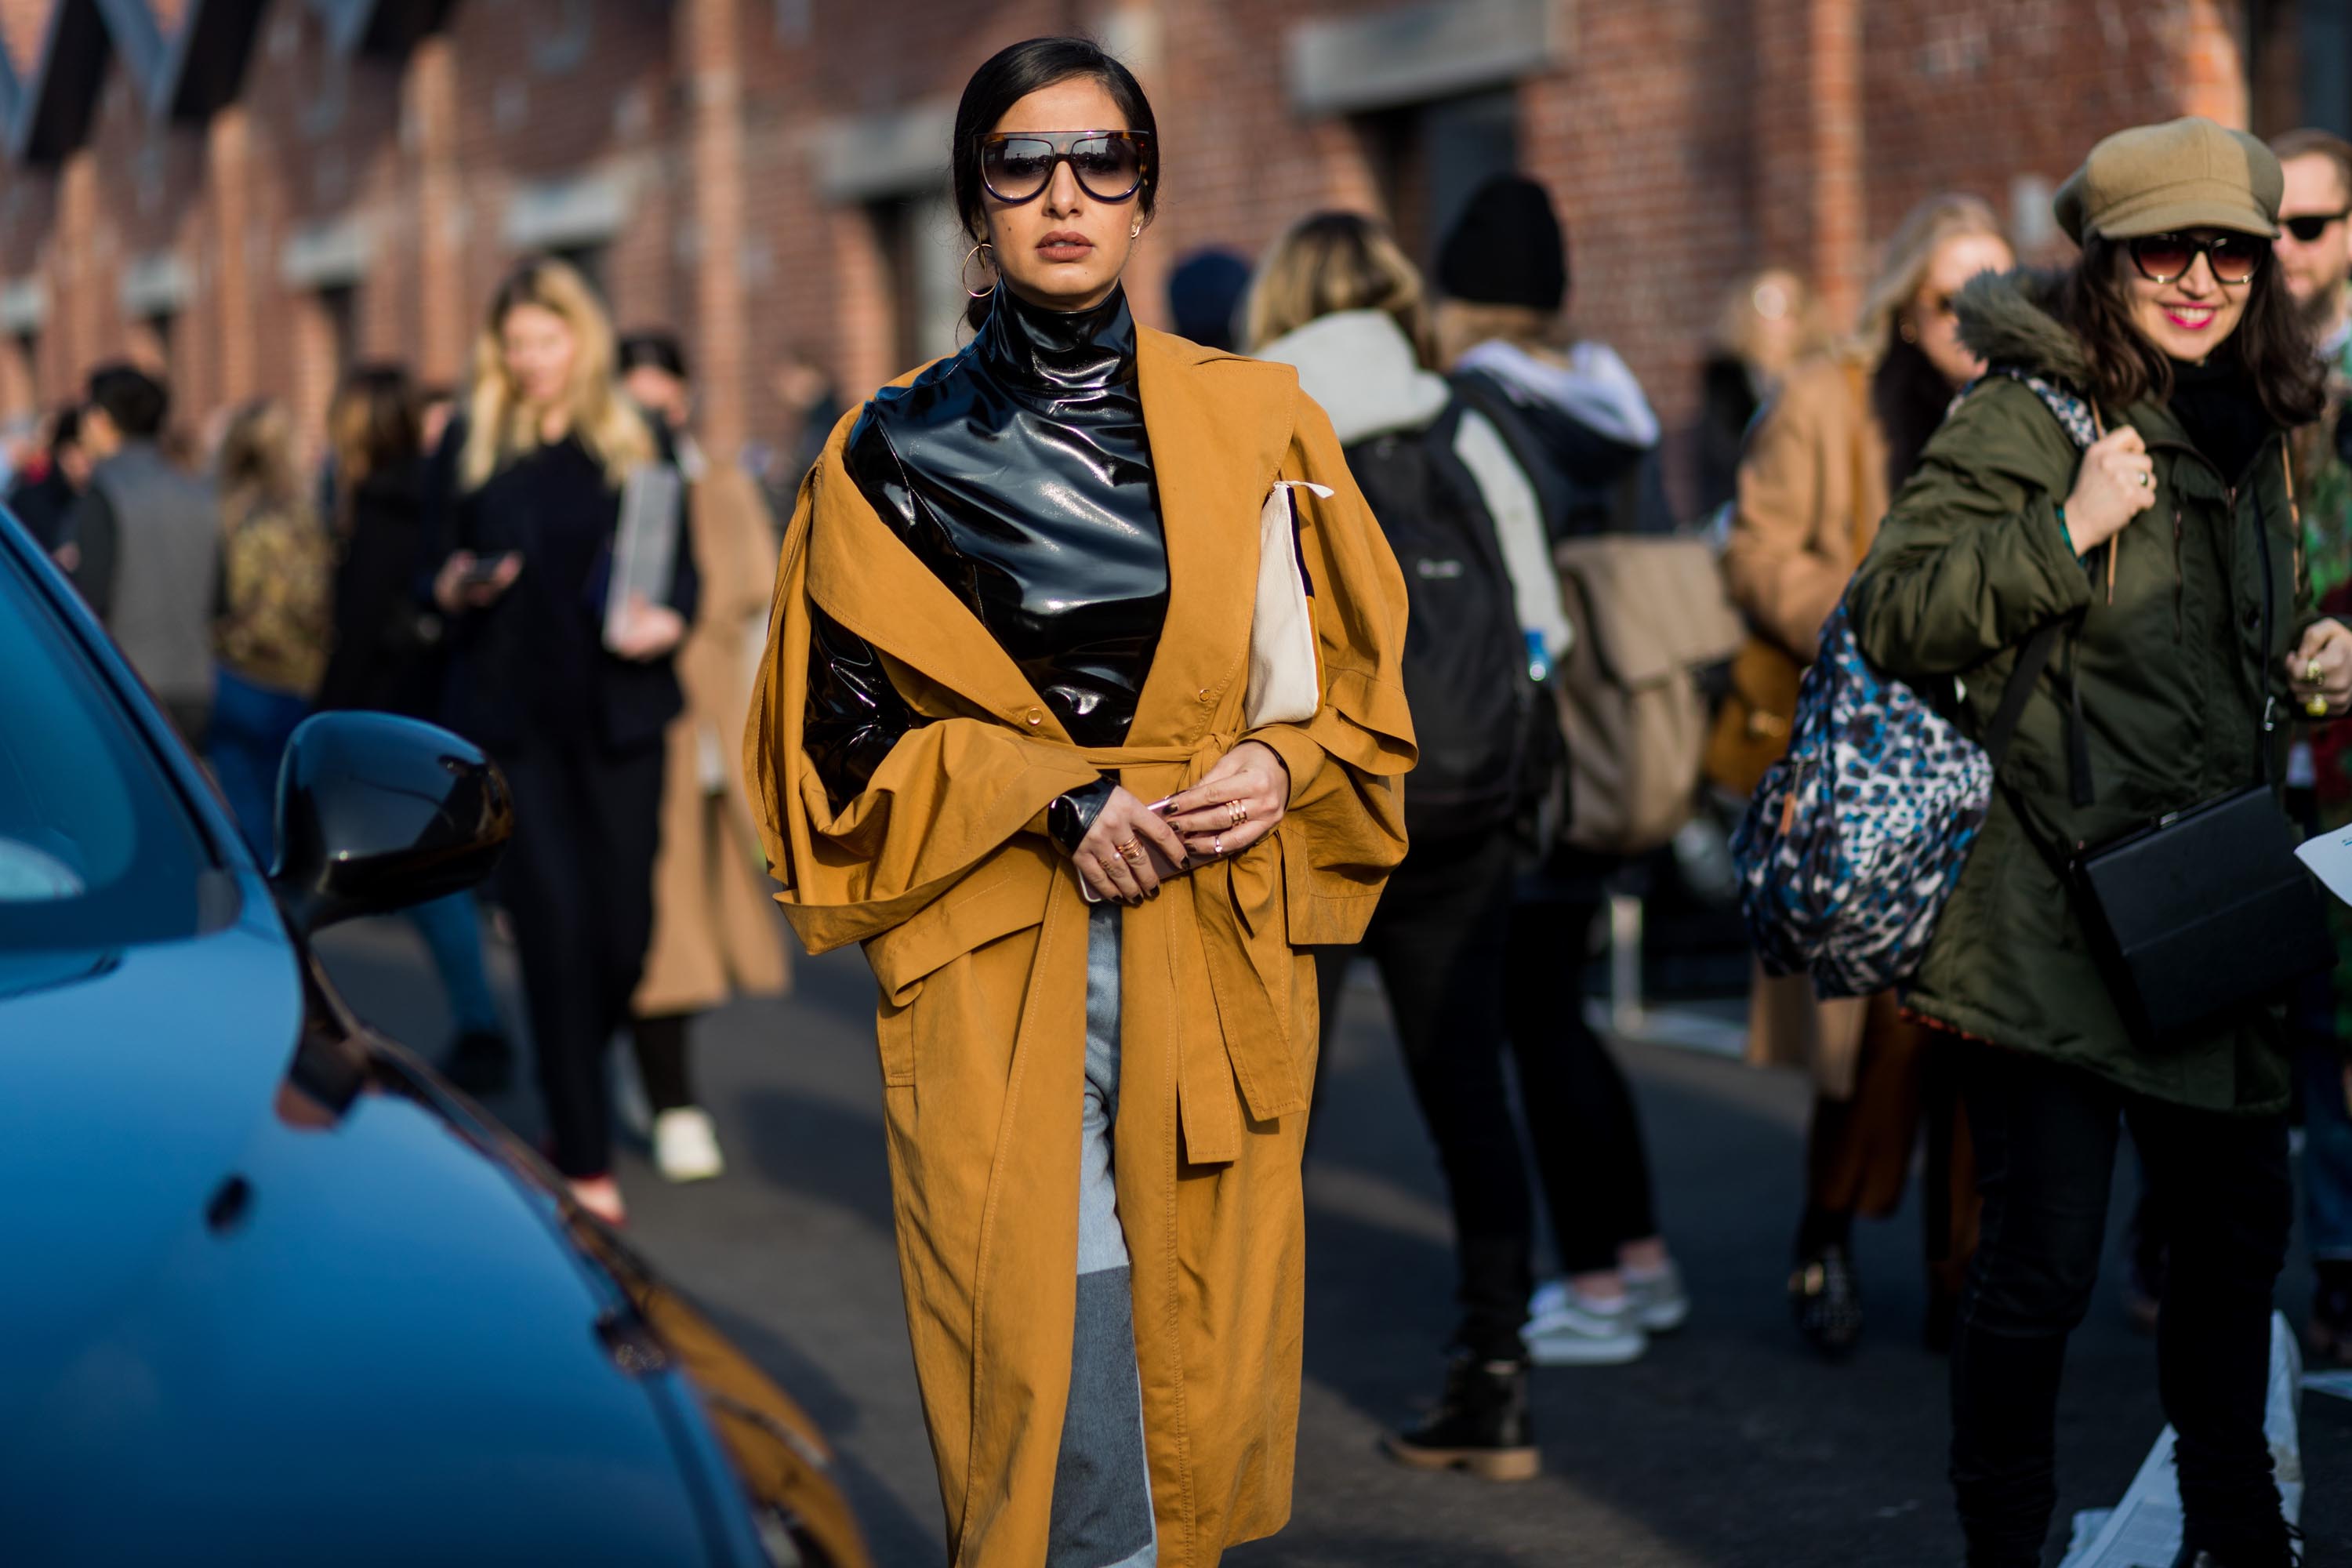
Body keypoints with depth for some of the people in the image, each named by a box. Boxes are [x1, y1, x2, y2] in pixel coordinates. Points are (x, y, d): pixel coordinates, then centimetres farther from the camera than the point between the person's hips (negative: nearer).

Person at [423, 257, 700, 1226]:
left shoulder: (631, 444, 9)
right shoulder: (471, 445, 7)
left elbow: (682, 565, 8)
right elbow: (435, 572, 10)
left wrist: (667, 619, -13)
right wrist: (457, 589, -13)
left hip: (615, 710, 1)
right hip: (511, 717, -1)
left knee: (625, 928, 0)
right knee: (557, 921, -9)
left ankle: (573, 1096, 29)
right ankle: (583, 1157, -3)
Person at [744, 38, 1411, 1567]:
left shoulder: (1258, 422, 8)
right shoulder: (898, 455, 4)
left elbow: (1361, 664, 13)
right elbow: (849, 718, 3)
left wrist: (1285, 764, -8)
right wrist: (1054, 799, -11)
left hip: (1217, 950, 2)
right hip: (995, 963, -2)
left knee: (1202, 1333, 3)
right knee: (1046, 1361, -7)